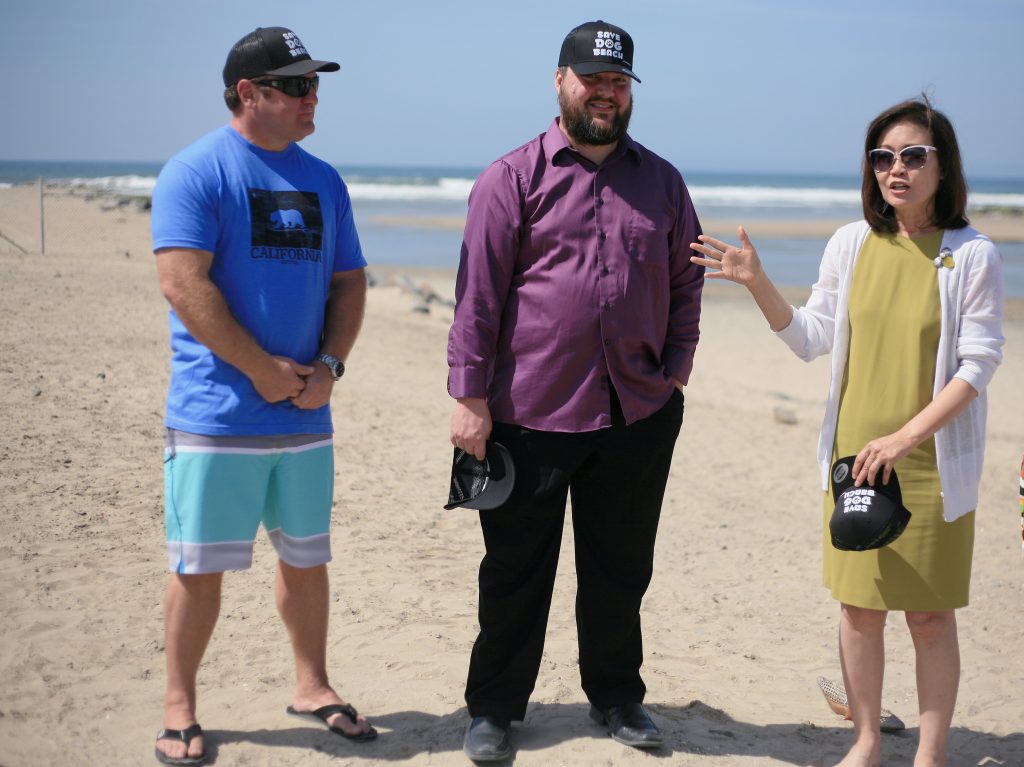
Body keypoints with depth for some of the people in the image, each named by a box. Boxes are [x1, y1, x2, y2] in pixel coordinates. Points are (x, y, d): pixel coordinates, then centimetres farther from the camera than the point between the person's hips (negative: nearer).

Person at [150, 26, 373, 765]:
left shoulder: (323, 181, 12)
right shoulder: (196, 171, -8)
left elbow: (350, 282, 13)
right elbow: (184, 284, -16)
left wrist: (329, 365, -3)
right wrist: (262, 368, -15)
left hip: (306, 415, 6)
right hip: (217, 417, -6)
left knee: (307, 557, 15)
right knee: (201, 565, 1)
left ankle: (313, 687, 31)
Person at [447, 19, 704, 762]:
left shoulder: (662, 182, 9)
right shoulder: (511, 179, -2)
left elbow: (686, 284, 15)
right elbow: (478, 294, -6)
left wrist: (676, 371, 7)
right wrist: (471, 397, -9)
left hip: (639, 415, 3)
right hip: (530, 414, -3)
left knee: (620, 568, 15)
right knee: (515, 571, 8)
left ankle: (616, 695, 32)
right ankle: (494, 707, 23)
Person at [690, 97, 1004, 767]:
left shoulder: (973, 256, -9)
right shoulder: (852, 245, 2)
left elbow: (977, 365, -11)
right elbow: (812, 338, 7)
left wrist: (905, 437, -19)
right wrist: (759, 285, -8)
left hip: (935, 465, -3)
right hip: (855, 456, 3)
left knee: (930, 616, 6)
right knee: (859, 607, 11)